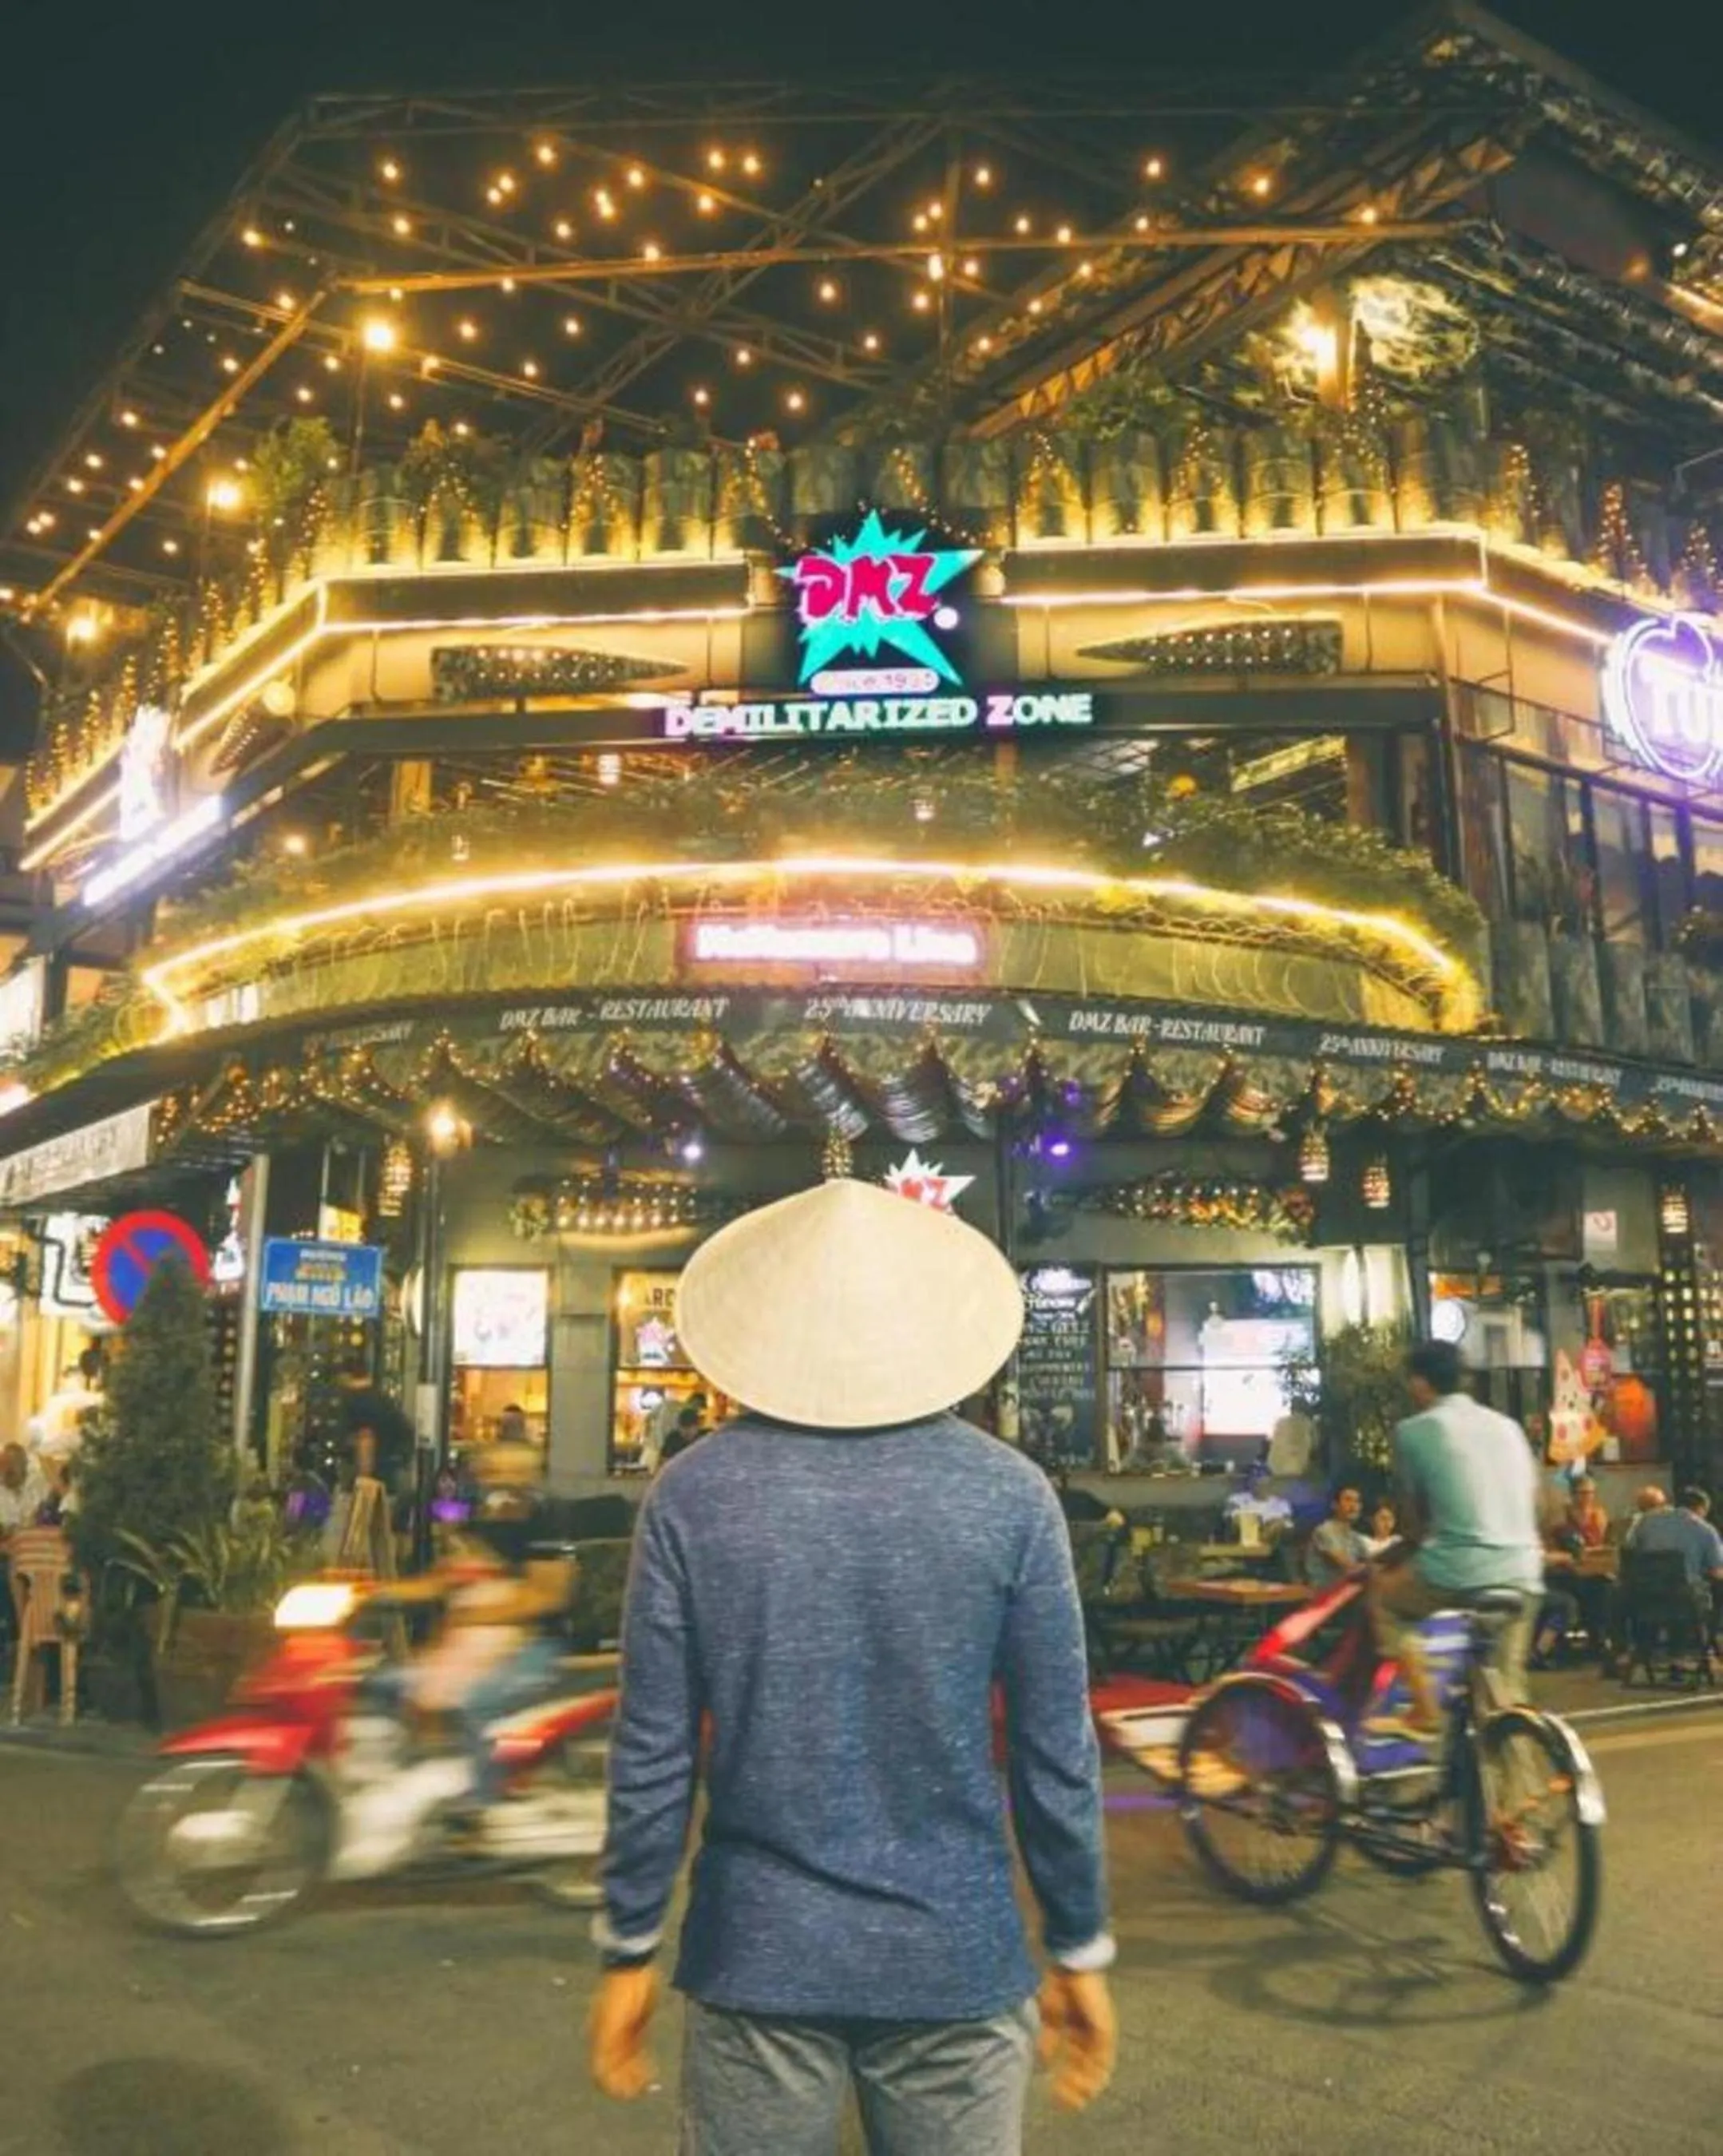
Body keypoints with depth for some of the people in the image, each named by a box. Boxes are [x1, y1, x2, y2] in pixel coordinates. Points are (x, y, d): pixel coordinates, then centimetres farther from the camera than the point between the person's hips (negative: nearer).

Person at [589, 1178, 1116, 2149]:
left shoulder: (694, 1494, -9)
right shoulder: (1010, 1493, -10)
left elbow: (654, 1753, -6)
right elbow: (1057, 1754, -6)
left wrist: (630, 1950, 6)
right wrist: (1080, 1952, 7)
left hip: (757, 1957, 0)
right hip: (957, 1958, 0)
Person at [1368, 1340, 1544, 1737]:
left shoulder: (1413, 1431, 2)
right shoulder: (1507, 1425, 16)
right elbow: (1533, 1503, 21)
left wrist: (1405, 1552, 30)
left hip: (1458, 1571, -5)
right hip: (1523, 1575, 5)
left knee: (1382, 1595, 23)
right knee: (1506, 1692, 17)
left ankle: (1426, 1710, 14)